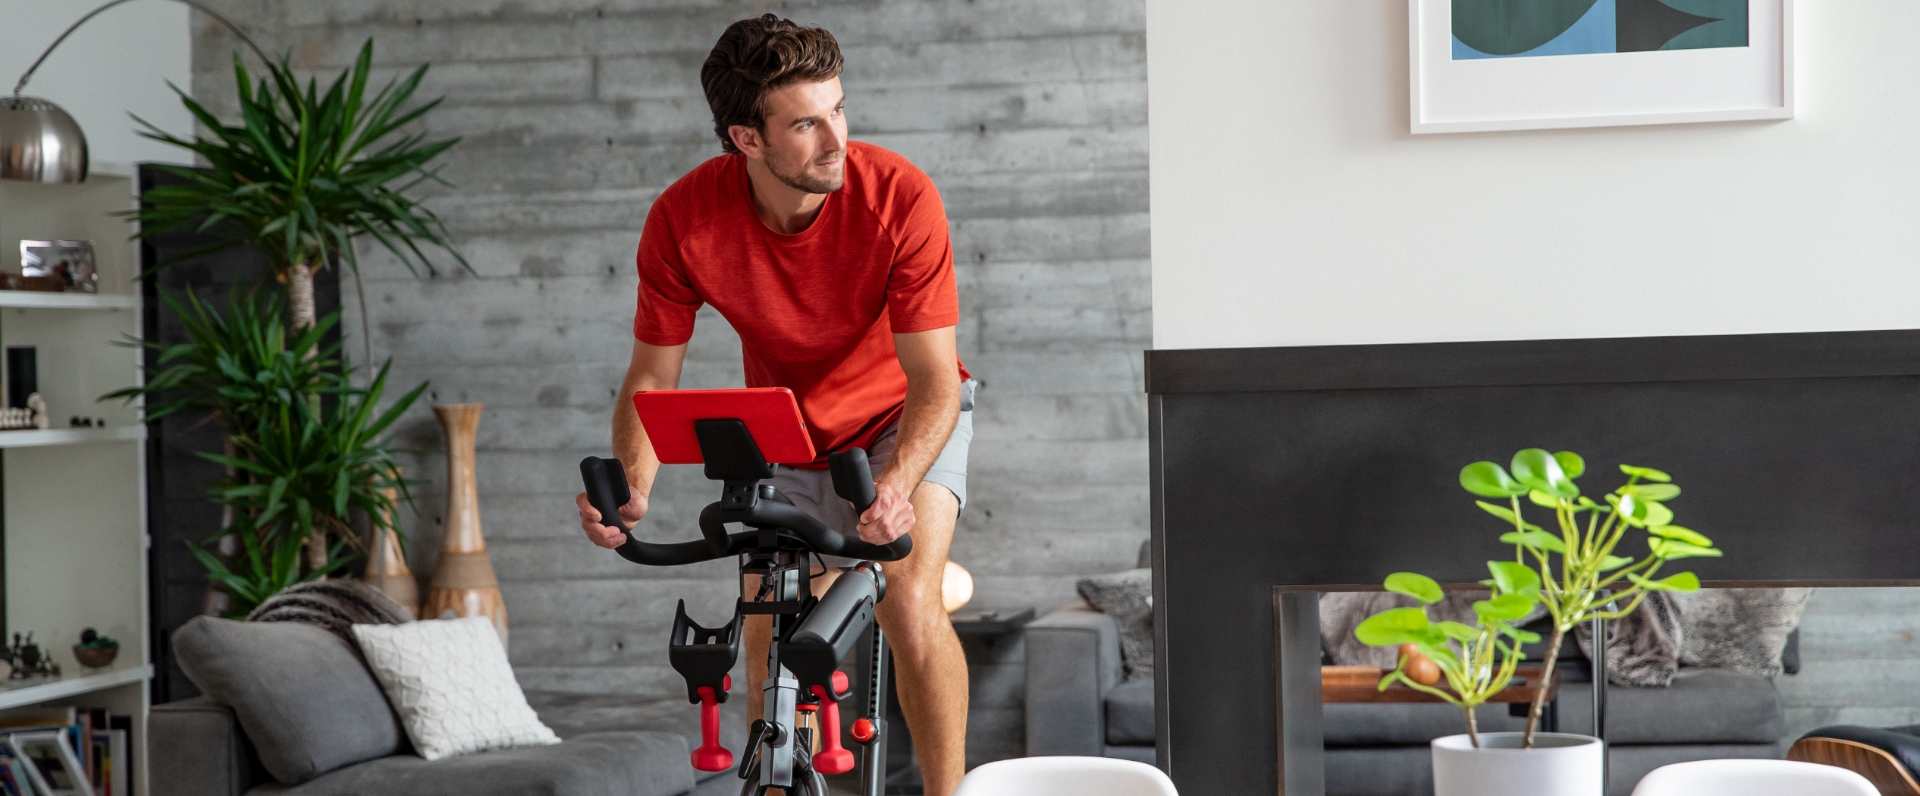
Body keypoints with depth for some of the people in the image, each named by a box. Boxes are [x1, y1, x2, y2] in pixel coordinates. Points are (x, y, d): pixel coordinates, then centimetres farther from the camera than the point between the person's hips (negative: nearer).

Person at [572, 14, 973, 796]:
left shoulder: (899, 197, -30)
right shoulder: (684, 219, -25)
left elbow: (933, 379, -29)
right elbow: (652, 375, -13)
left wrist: (896, 485, -46)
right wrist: (629, 490, -30)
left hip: (903, 417, -3)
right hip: (785, 431, 3)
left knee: (909, 604, -23)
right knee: (769, 644, 1)